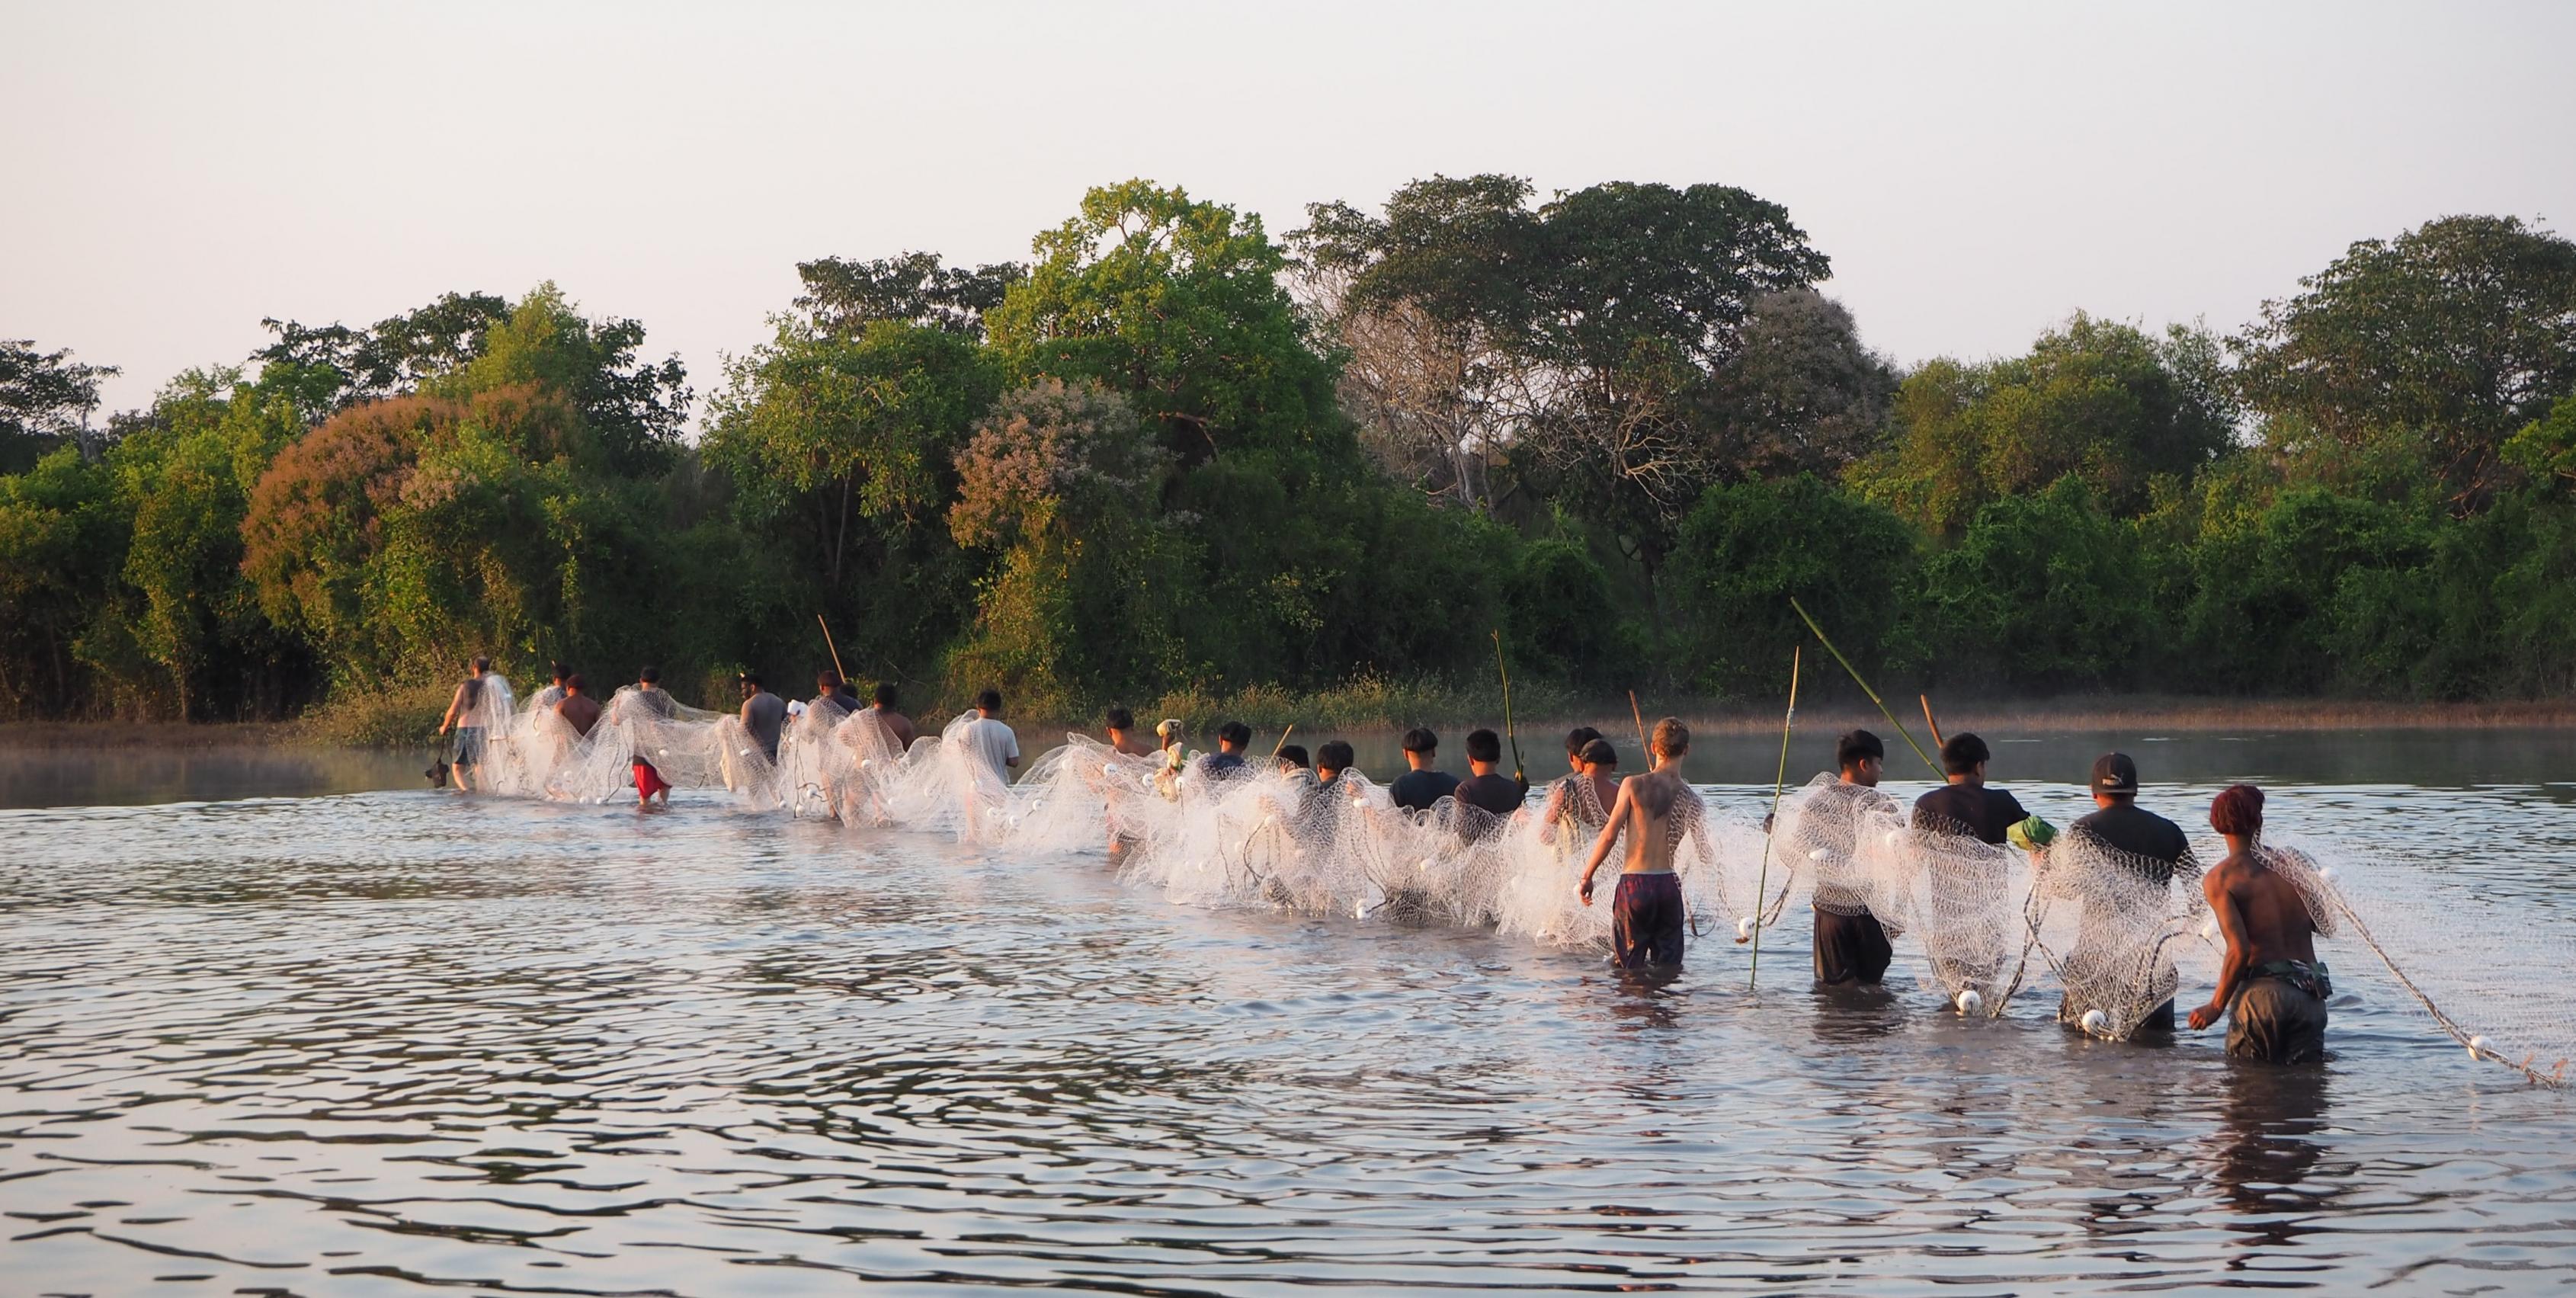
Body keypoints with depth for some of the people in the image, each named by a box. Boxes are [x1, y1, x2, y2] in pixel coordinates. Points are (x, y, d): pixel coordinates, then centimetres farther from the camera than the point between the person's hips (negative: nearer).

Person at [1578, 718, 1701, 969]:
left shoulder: (1634, 785, -4)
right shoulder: (1691, 798, 3)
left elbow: (1610, 836, -6)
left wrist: (1586, 878, 2)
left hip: (1634, 883, -2)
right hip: (1669, 884, 2)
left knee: (1629, 967, 5)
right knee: (1669, 965, 11)